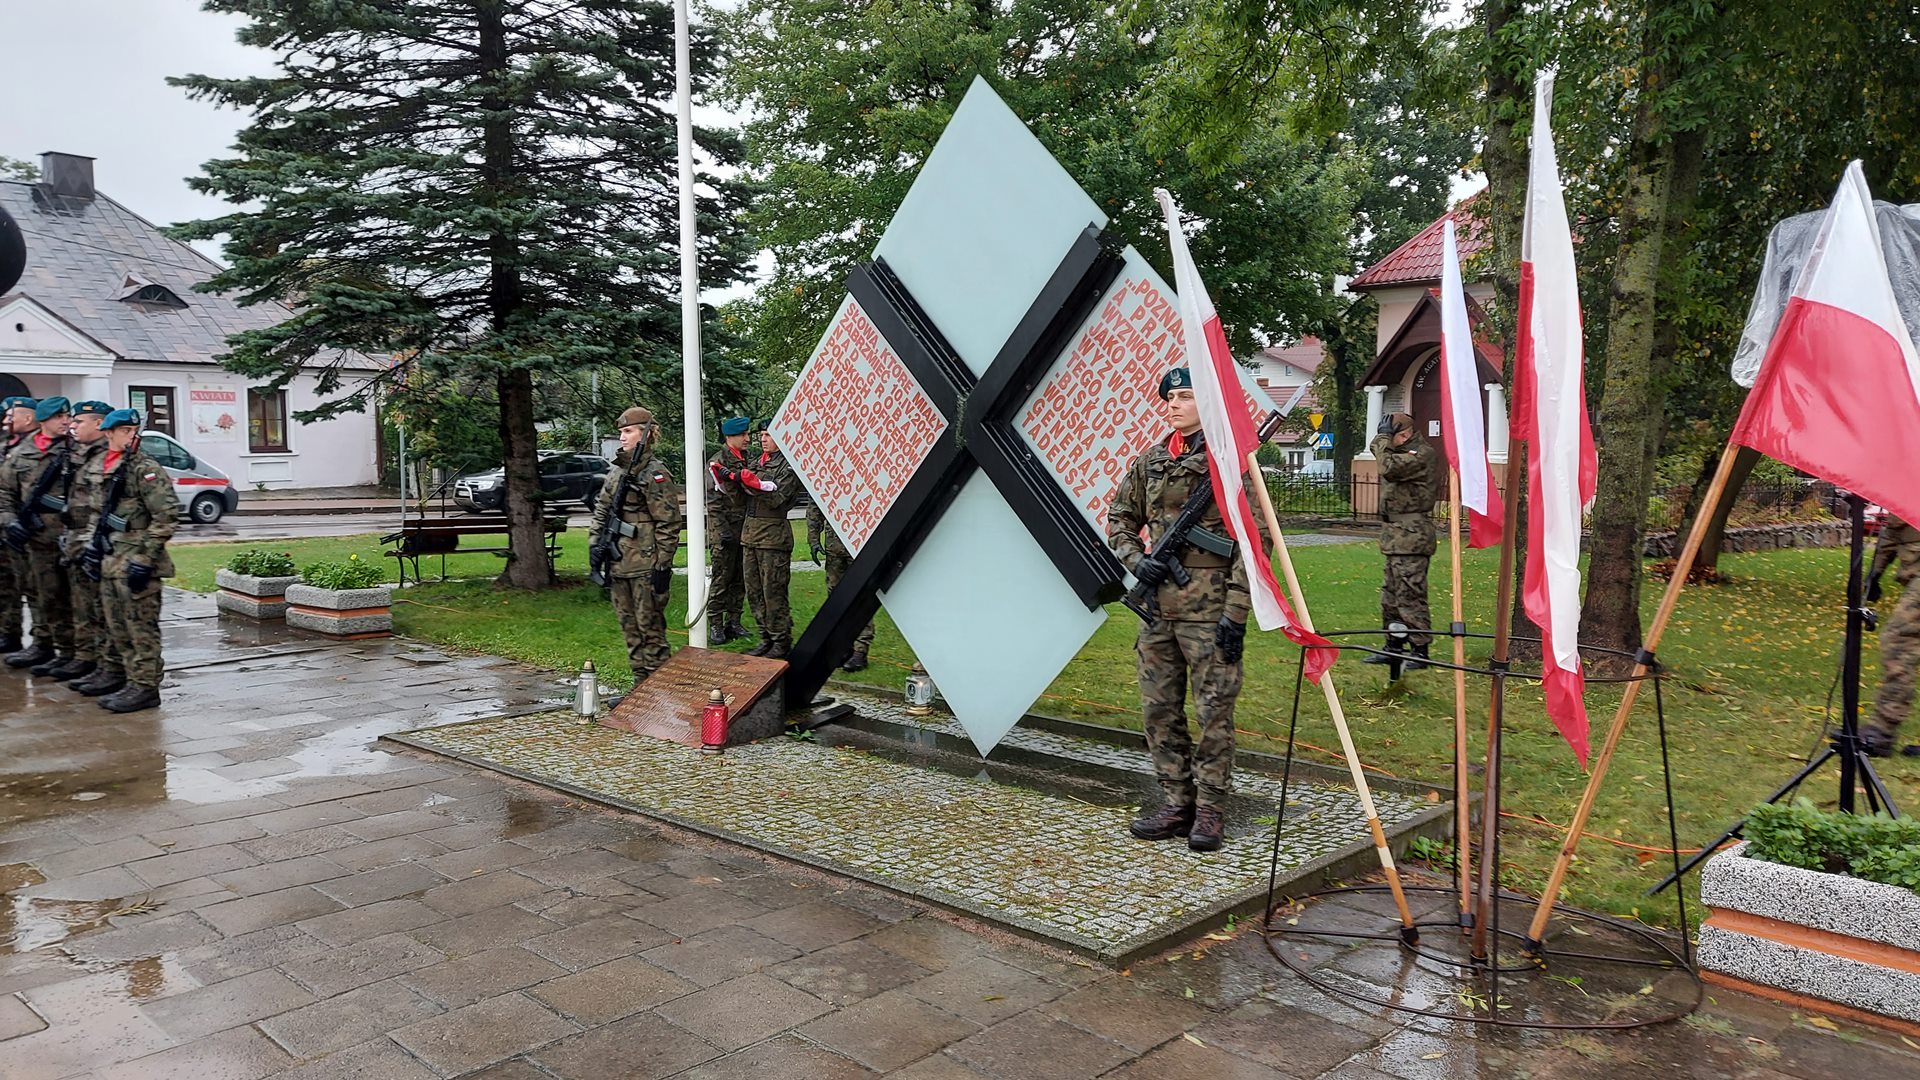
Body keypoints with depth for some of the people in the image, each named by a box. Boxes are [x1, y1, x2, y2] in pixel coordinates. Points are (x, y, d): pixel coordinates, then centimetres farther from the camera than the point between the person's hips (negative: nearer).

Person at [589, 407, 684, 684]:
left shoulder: (656, 474, -11)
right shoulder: (619, 472, 12)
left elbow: (669, 523, -14)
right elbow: (601, 511, 21)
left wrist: (663, 566, -16)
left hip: (646, 565, -8)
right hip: (619, 564, 8)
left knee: (650, 628, -3)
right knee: (630, 627, 14)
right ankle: (640, 685, 24)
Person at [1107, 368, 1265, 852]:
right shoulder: (1150, 461, 11)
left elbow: (1254, 540, -10)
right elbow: (1120, 518, 22)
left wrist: (1236, 612, -14)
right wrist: (1134, 559, 2)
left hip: (1209, 609, -6)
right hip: (1158, 606, 7)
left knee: (1214, 712, 0)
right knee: (1159, 711, 10)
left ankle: (1210, 811, 11)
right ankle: (1178, 804, 22)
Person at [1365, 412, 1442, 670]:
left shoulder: (1423, 455, -15)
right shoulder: (1406, 452, 17)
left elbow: (1389, 468, -27)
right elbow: (1376, 450, 25)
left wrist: (1385, 437, -16)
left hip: (1411, 536, -11)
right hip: (1397, 534, 11)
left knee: (1410, 595, -9)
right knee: (1391, 595, 15)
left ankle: (1419, 651, -3)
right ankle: (1393, 647, 23)